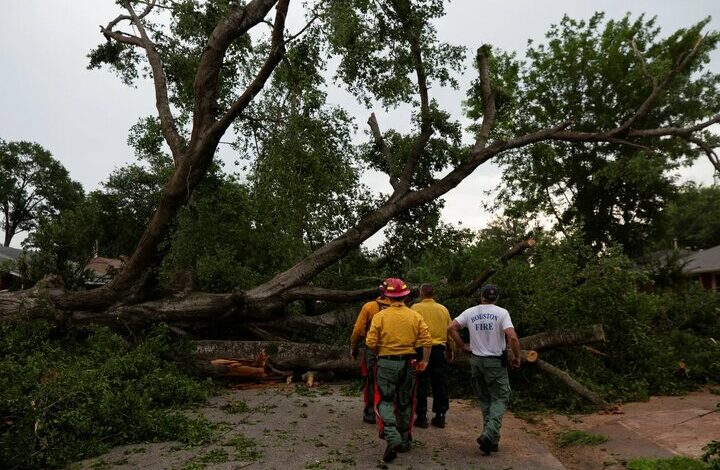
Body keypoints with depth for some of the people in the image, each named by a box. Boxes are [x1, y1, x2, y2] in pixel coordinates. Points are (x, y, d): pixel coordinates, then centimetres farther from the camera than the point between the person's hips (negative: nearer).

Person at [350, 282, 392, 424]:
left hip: (370, 350, -2)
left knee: (370, 382, 9)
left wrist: (353, 347, 4)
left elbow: (358, 330, -8)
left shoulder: (369, 307, -10)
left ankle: (370, 413, 14)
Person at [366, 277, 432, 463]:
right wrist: (425, 361, 4)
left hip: (386, 363, -3)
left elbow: (371, 342, -11)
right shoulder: (415, 316, -1)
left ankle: (392, 437, -13)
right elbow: (427, 341, -6)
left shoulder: (380, 316, -8)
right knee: (405, 403, 17)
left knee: (385, 401, 6)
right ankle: (404, 441, 28)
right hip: (408, 363, 3)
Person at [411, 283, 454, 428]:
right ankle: (440, 416, 18)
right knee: (439, 383, 12)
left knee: (422, 383, 5)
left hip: (422, 349, -3)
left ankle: (421, 417, 10)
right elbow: (450, 330, 11)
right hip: (439, 349, 4)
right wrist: (451, 351, 20)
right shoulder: (443, 309, 6)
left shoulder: (416, 308, -6)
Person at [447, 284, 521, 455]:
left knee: (484, 400, 16)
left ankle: (492, 438, 21)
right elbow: (512, 337, -19)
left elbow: (451, 328, -3)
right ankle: (489, 434, -11)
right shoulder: (501, 313, -9)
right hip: (496, 362, -3)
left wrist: (463, 346, 6)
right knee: (500, 399, 6)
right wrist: (517, 357, -4)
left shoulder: (470, 313, 1)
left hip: (476, 361, 4)